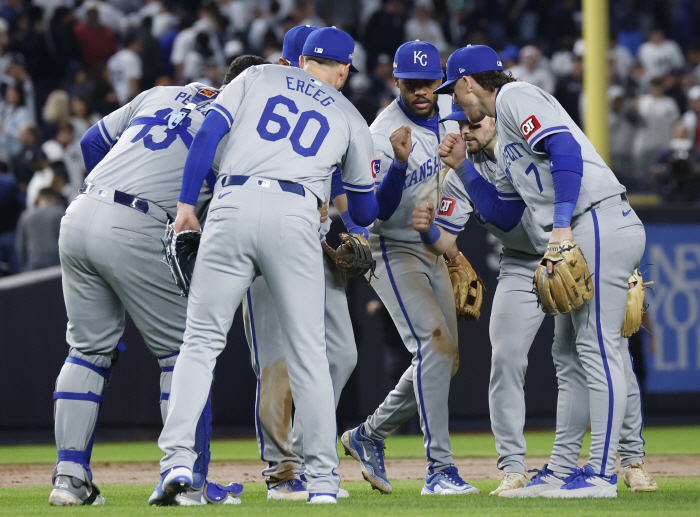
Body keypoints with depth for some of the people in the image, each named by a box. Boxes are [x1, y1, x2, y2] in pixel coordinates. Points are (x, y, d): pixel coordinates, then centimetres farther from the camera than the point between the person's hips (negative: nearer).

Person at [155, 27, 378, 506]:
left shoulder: (259, 76, 21)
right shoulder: (349, 117, 21)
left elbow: (209, 134, 6)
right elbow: (365, 210, 26)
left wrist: (187, 202, 6)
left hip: (232, 206, 0)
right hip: (295, 215, 0)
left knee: (202, 340, 4)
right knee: (308, 349, 6)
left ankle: (178, 458, -10)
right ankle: (323, 479, 5)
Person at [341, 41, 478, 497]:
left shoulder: (446, 119, 3)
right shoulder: (383, 135, -20)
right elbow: (379, 210, -27)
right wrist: (400, 162, -41)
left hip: (432, 250, 8)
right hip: (393, 250, -8)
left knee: (444, 359, 8)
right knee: (434, 344, -23)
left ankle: (370, 436, 25)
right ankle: (440, 469, -25)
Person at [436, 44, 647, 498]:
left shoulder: (515, 96, -3)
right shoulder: (506, 130, 27)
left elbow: (565, 148, -20)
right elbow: (505, 211, 27)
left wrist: (562, 225, -25)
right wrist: (462, 166, 24)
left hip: (600, 224, -11)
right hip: (583, 236, 11)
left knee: (597, 349, -11)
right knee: (570, 353, 13)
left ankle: (602, 475, -12)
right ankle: (563, 471, 18)